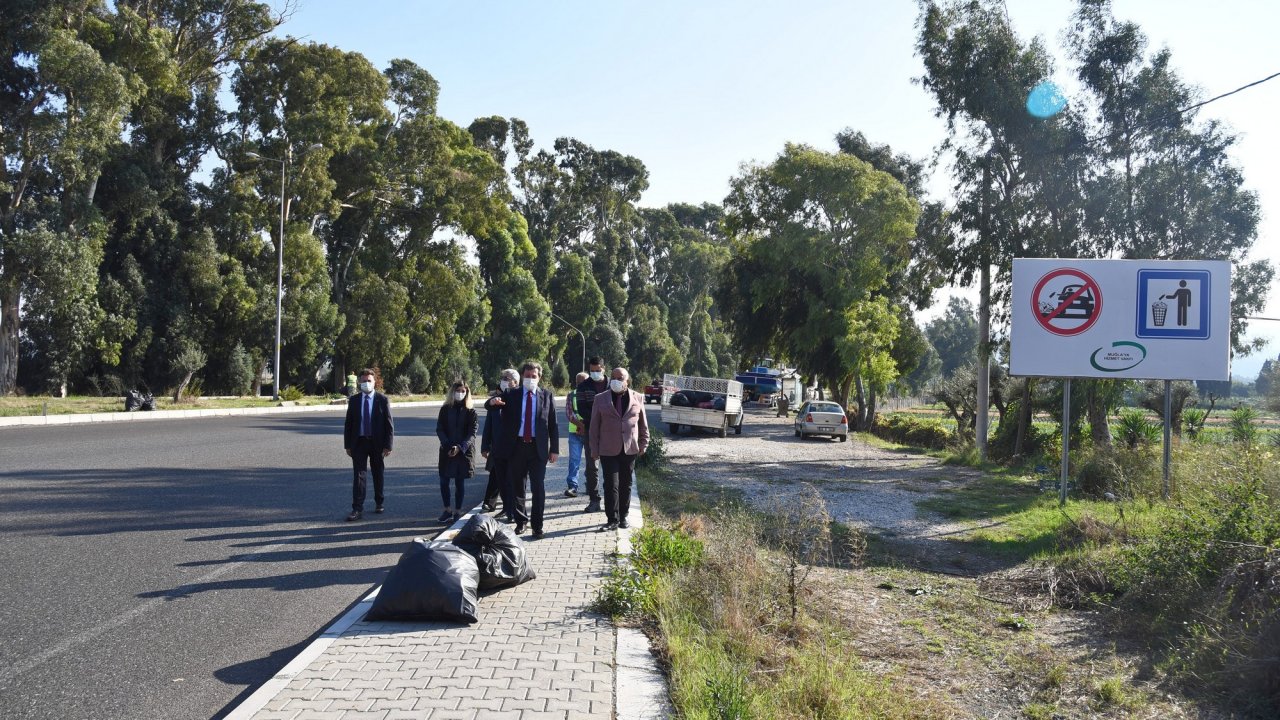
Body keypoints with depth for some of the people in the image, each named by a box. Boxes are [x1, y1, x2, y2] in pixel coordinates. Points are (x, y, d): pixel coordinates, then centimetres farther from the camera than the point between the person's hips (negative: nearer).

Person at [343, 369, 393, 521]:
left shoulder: (382, 400, -2)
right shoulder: (354, 400, 5)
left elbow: (389, 424, -3)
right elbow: (348, 424, 7)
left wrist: (388, 445, -9)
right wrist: (347, 445, 2)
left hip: (377, 443, -1)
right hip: (359, 442, 1)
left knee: (378, 474, 12)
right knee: (359, 475, -6)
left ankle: (379, 503, 28)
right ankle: (357, 509, -7)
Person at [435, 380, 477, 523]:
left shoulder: (470, 412, 0)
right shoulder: (445, 409, 5)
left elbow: (472, 434, -5)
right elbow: (439, 429, 1)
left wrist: (460, 447, -18)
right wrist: (448, 446, -13)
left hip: (464, 451, -1)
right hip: (447, 451, 1)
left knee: (459, 483, 3)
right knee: (444, 481, -4)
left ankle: (458, 511, 9)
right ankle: (448, 510, 7)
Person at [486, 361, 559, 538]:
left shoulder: (547, 395, 4)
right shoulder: (511, 394, 5)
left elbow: (553, 424, 4)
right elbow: (489, 405, -4)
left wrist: (554, 449, -1)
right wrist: (493, 401, -29)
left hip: (538, 448, -1)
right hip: (516, 447, 1)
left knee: (538, 488, -2)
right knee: (517, 487, 10)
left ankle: (537, 525, 7)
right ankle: (521, 520, 26)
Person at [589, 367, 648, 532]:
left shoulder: (638, 398, 4)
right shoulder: (601, 399, 2)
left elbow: (643, 424, 11)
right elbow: (594, 427, 3)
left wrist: (643, 444, 7)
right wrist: (595, 450, 0)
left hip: (630, 449, 2)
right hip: (608, 450, -1)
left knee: (626, 484, 10)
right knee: (611, 485, -5)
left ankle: (623, 517, 22)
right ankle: (612, 520, 0)